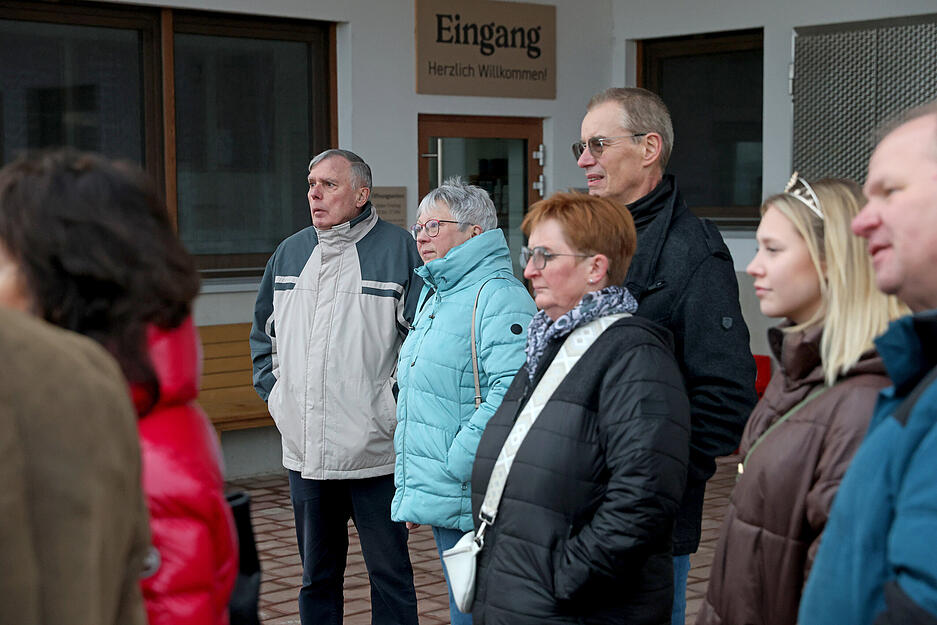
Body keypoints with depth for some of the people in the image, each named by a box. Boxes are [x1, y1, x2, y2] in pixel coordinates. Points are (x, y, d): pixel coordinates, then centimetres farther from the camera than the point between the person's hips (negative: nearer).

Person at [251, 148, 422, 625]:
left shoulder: (398, 249, -7)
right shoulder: (290, 253, 11)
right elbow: (263, 331, 24)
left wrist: (397, 399, -11)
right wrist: (273, 389, 13)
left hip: (374, 453, -5)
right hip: (303, 452, 5)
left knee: (389, 575, 5)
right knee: (316, 576, 17)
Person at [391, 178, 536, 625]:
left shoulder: (499, 296, -13)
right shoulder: (435, 297, 18)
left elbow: (510, 394, -26)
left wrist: (454, 467, -22)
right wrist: (415, 491, 21)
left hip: (474, 506, -10)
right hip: (442, 505, 10)